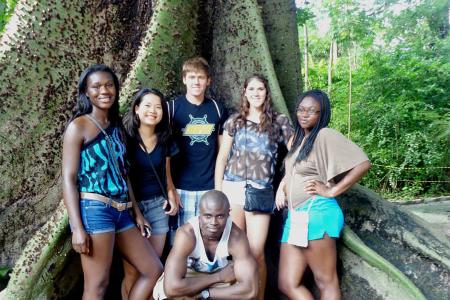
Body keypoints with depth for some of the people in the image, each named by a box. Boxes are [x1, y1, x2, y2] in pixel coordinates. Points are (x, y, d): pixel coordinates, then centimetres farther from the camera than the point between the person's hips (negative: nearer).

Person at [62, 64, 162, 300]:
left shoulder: (116, 127, 16)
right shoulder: (78, 126, -3)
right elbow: (68, 178, -9)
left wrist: (137, 212, 17)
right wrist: (77, 227, -16)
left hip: (121, 211, 8)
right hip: (94, 210, -7)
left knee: (154, 271, 10)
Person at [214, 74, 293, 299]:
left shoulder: (279, 121, 7)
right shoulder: (234, 121, 10)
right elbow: (222, 157, 10)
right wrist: (217, 191, 4)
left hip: (260, 192, -1)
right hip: (232, 188, 2)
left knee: (256, 252, -4)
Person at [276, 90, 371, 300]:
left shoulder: (325, 136, -7)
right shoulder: (297, 137, 18)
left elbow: (363, 163, -15)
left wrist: (331, 191, -13)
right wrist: (282, 186, 13)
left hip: (315, 212, -8)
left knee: (326, 282, 2)